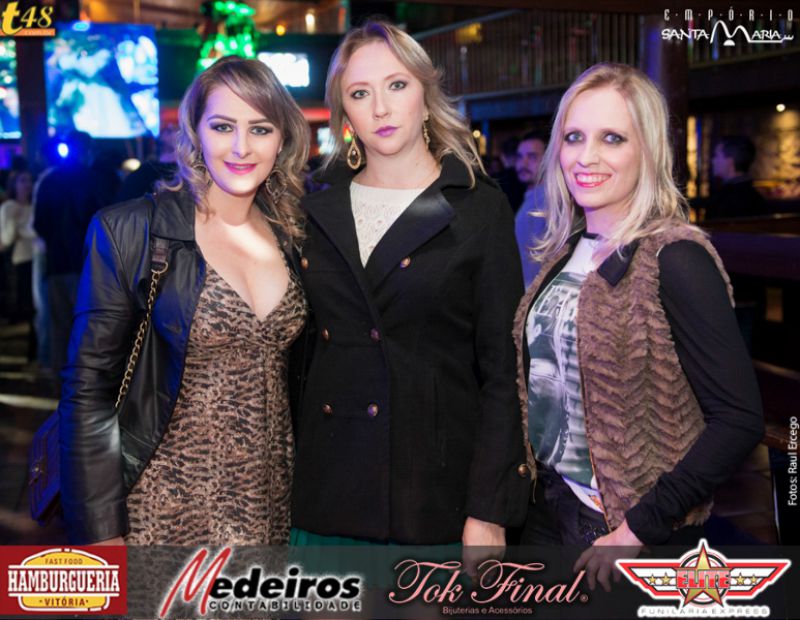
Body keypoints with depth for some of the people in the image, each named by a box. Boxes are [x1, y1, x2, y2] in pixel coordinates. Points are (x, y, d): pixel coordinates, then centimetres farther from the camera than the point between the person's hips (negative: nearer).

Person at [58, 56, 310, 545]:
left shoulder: (291, 234, 3)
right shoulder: (128, 233, -11)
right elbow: (89, 389, -10)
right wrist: (102, 532, -12)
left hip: (269, 499, 4)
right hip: (167, 505, -4)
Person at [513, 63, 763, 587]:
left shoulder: (674, 258, -17)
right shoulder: (566, 252, 4)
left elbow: (740, 419, -20)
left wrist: (640, 528, -20)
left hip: (635, 534, -6)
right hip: (549, 510, 6)